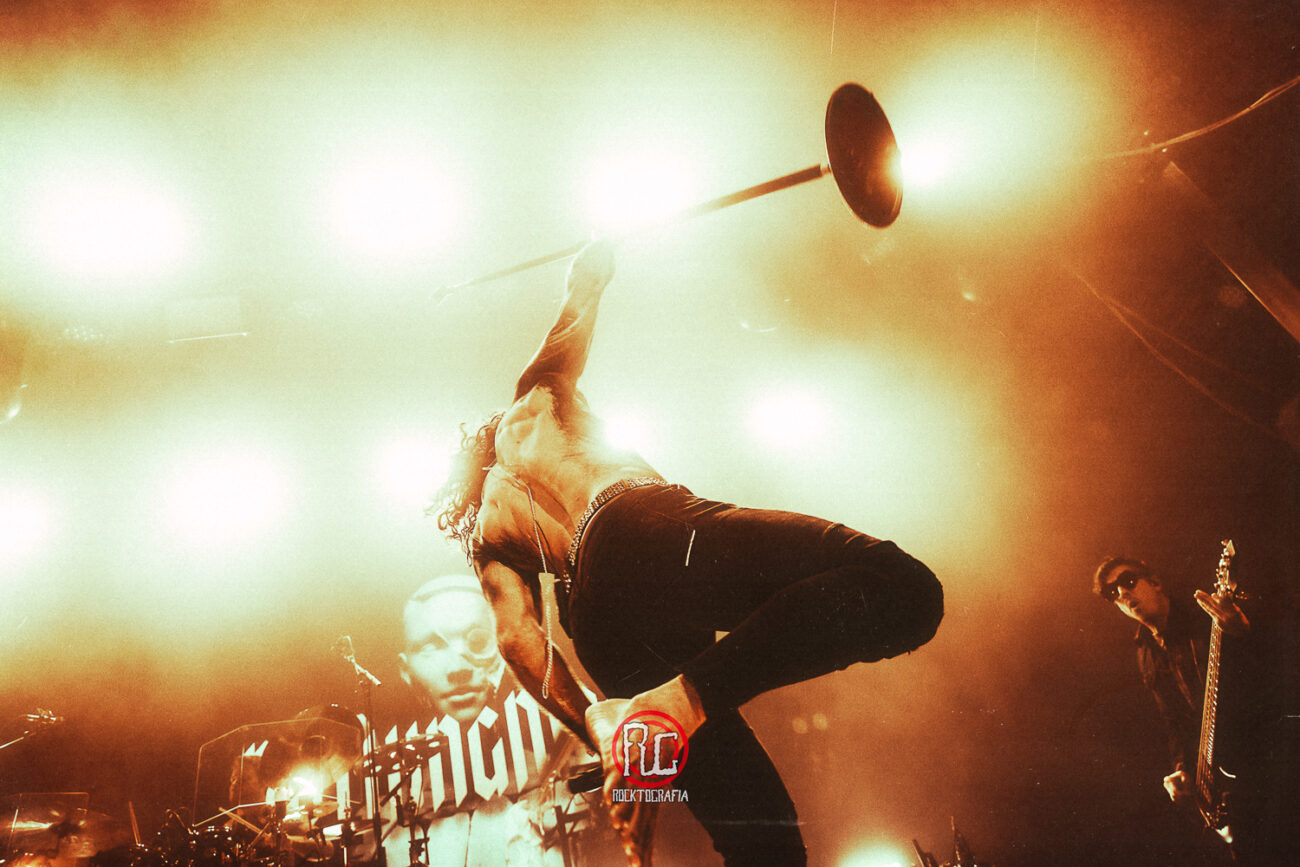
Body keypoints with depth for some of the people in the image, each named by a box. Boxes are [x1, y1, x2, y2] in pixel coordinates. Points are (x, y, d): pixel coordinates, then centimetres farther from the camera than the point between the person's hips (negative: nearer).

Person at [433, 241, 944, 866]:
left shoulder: (485, 541, 33)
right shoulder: (529, 406, 31)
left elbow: (516, 637, 12)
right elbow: (590, 270, 41)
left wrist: (595, 724, 6)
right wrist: (589, 274, 64)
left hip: (600, 628, 5)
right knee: (899, 586, -17)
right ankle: (682, 697, -33)